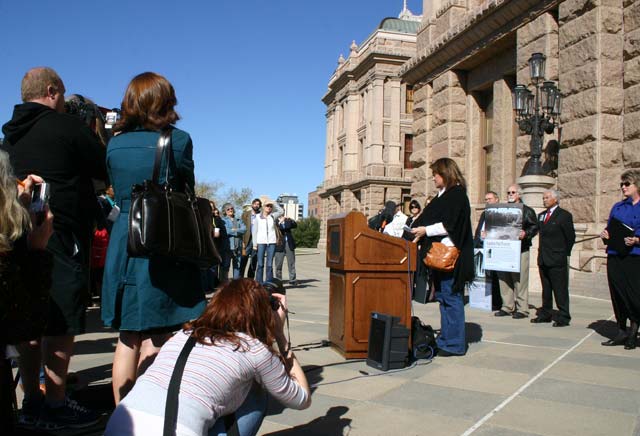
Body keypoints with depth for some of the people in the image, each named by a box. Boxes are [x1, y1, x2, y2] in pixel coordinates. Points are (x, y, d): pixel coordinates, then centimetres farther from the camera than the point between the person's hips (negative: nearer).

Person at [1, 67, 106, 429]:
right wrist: (97, 139, 15)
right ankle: (55, 406, 2)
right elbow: (106, 170, -2)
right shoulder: (68, 127, -7)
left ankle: (32, 402, 21)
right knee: (61, 323, -3)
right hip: (62, 238, -8)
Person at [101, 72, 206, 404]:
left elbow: (117, 190, 15)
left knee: (128, 339, 16)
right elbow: (187, 189, 5)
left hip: (123, 243, 5)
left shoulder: (115, 143, 6)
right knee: (154, 341, 2)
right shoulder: (179, 139, -6)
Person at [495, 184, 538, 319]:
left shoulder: (527, 211, 3)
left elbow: (535, 227, -3)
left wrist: (526, 234, -20)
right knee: (503, 279, 7)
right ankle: (507, 307, 16)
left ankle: (522, 309, 2)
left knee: (520, 280, -6)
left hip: (520, 249, -5)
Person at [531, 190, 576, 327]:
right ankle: (545, 314, 21)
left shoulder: (564, 215, -6)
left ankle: (563, 317, 4)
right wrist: (542, 250, 9)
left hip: (557, 260, -7)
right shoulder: (541, 215, 15)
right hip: (543, 259, 7)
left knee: (560, 290, -2)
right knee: (546, 289, 14)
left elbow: (571, 237, -5)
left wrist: (564, 254, -4)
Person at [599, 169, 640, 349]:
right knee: (618, 295, 7)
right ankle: (622, 333, 17)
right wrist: (605, 236, -2)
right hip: (615, 258, 5)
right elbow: (609, 231, 18)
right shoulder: (617, 207, 15)